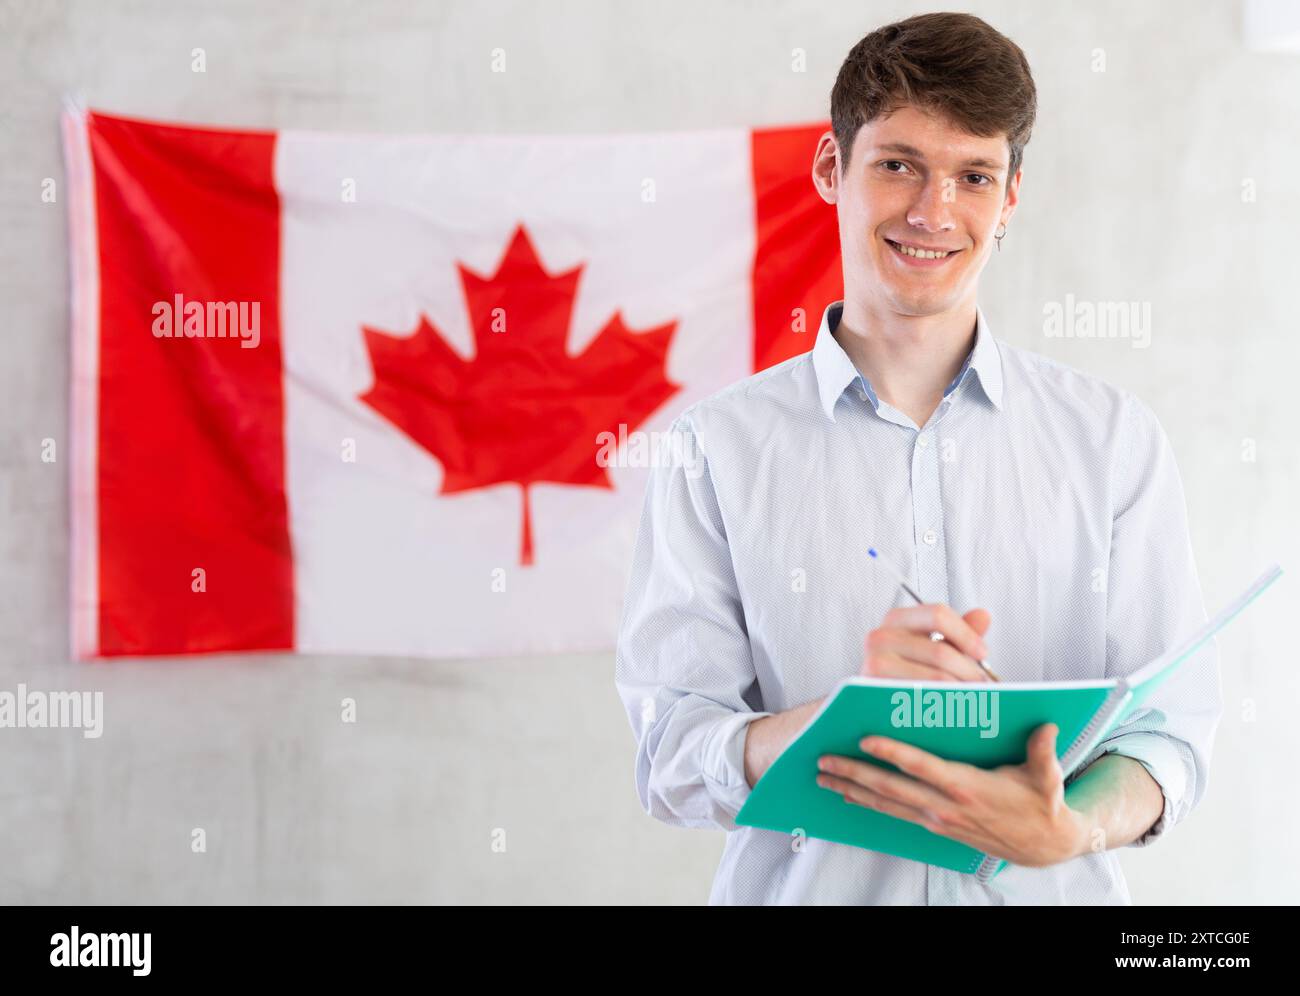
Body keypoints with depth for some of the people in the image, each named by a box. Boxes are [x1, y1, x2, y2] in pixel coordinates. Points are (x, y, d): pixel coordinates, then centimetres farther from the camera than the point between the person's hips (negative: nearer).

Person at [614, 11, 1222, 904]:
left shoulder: (1116, 438, 7)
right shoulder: (716, 450, 2)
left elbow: (1169, 730, 3)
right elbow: (671, 762, -3)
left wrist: (1071, 829, -17)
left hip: (1048, 894, 1)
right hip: (807, 888, -1)